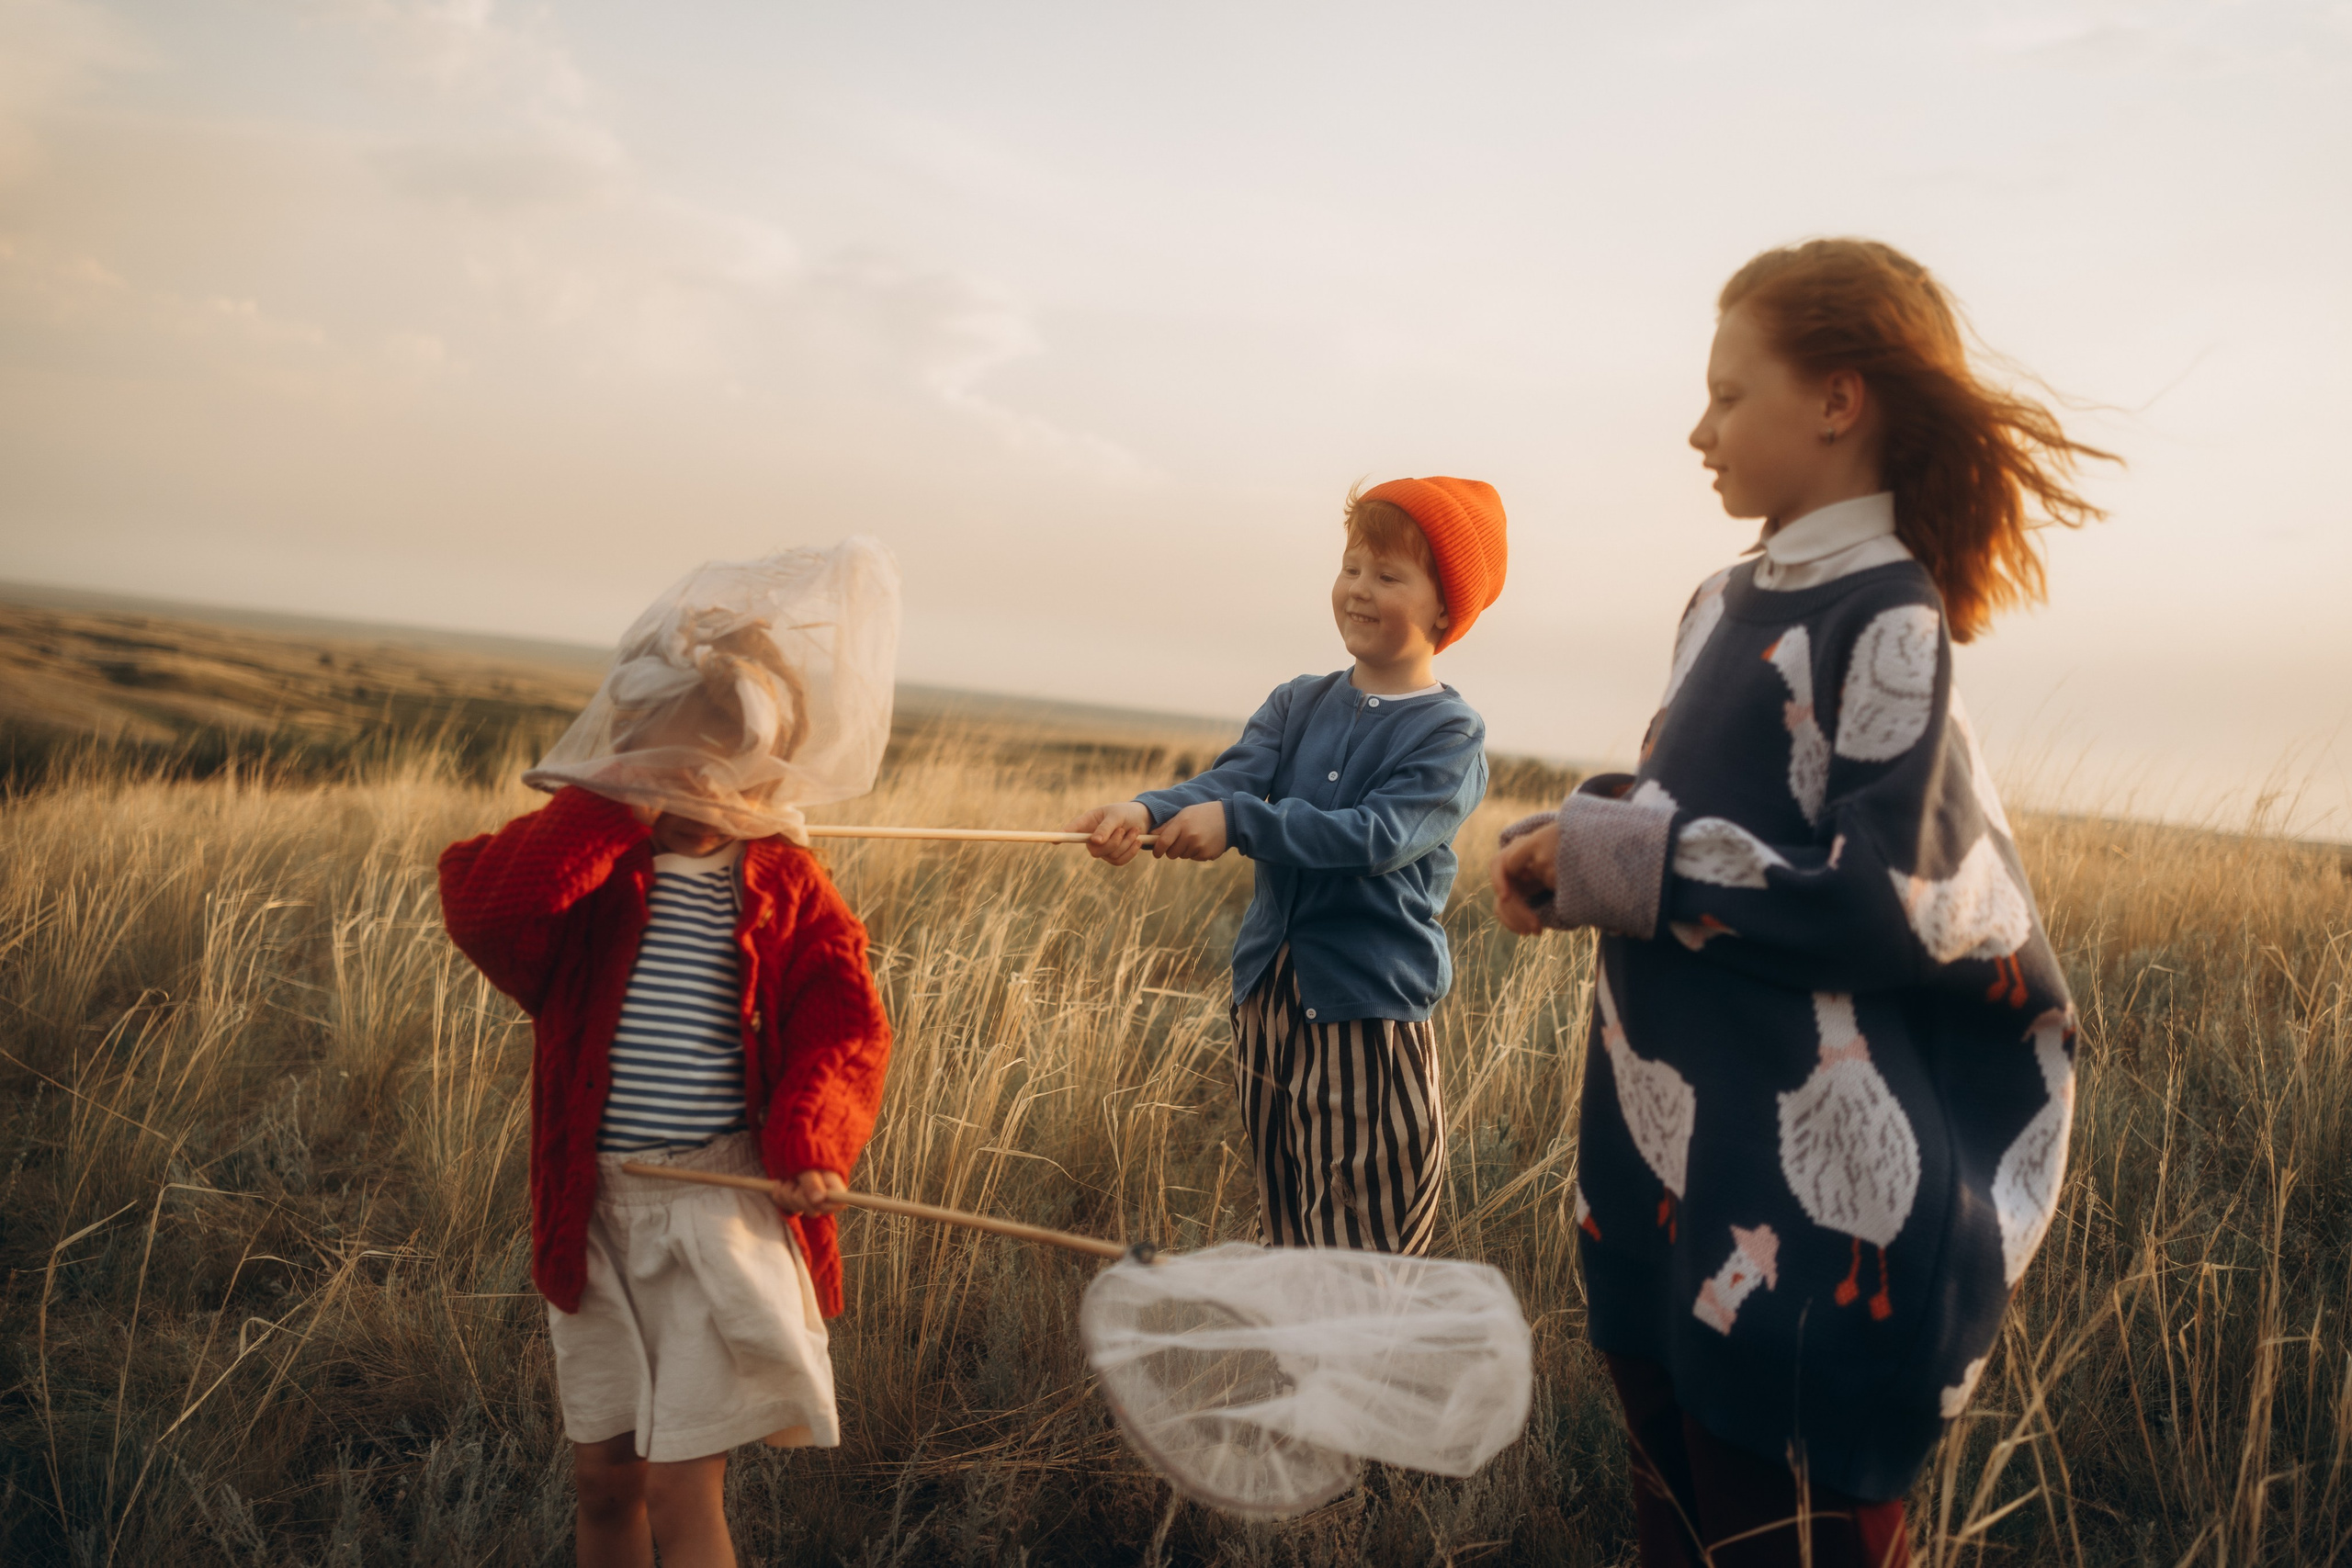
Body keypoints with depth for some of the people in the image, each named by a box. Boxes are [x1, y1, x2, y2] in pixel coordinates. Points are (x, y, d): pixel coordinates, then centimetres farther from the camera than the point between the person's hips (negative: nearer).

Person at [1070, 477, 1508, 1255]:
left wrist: (1237, 820, -28)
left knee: (1364, 1260, 0)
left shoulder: (1450, 732, -8)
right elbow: (1229, 779, -6)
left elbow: (1377, 835, -21)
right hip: (1269, 998, 6)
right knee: (1283, 1239, 18)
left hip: (1370, 1009, -6)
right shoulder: (1298, 704, 9)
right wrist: (1147, 810, -26)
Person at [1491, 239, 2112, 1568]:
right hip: (1674, 1153, 8)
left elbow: (1893, 901, -21)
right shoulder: (1732, 606, 10)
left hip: (1810, 1172, -8)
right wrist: (1567, 844, -1)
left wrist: (1614, 862, -18)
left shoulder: (1885, 616, -14)